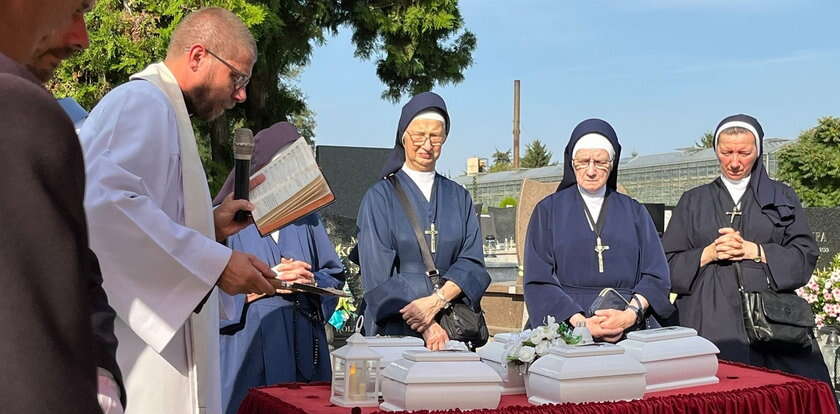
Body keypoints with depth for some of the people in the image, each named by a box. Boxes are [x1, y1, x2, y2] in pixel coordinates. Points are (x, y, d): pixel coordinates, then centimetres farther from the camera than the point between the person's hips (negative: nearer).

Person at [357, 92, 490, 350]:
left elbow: (473, 263, 4)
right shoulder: (380, 197, 3)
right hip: (395, 329, -2)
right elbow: (378, 274, -6)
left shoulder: (459, 197, 13)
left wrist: (438, 299, -15)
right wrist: (425, 325, -16)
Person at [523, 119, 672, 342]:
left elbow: (656, 277, 8)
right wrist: (580, 322, -14)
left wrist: (631, 314, -12)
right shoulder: (548, 210, 13)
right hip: (564, 328, -1)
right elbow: (538, 282, 2)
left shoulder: (634, 212, 18)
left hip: (629, 331, 2)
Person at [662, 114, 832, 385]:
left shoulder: (782, 197, 15)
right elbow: (669, 264, 9)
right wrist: (709, 253, -6)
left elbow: (805, 256, 4)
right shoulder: (694, 201, 16)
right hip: (710, 322, 0)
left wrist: (752, 250, -7)